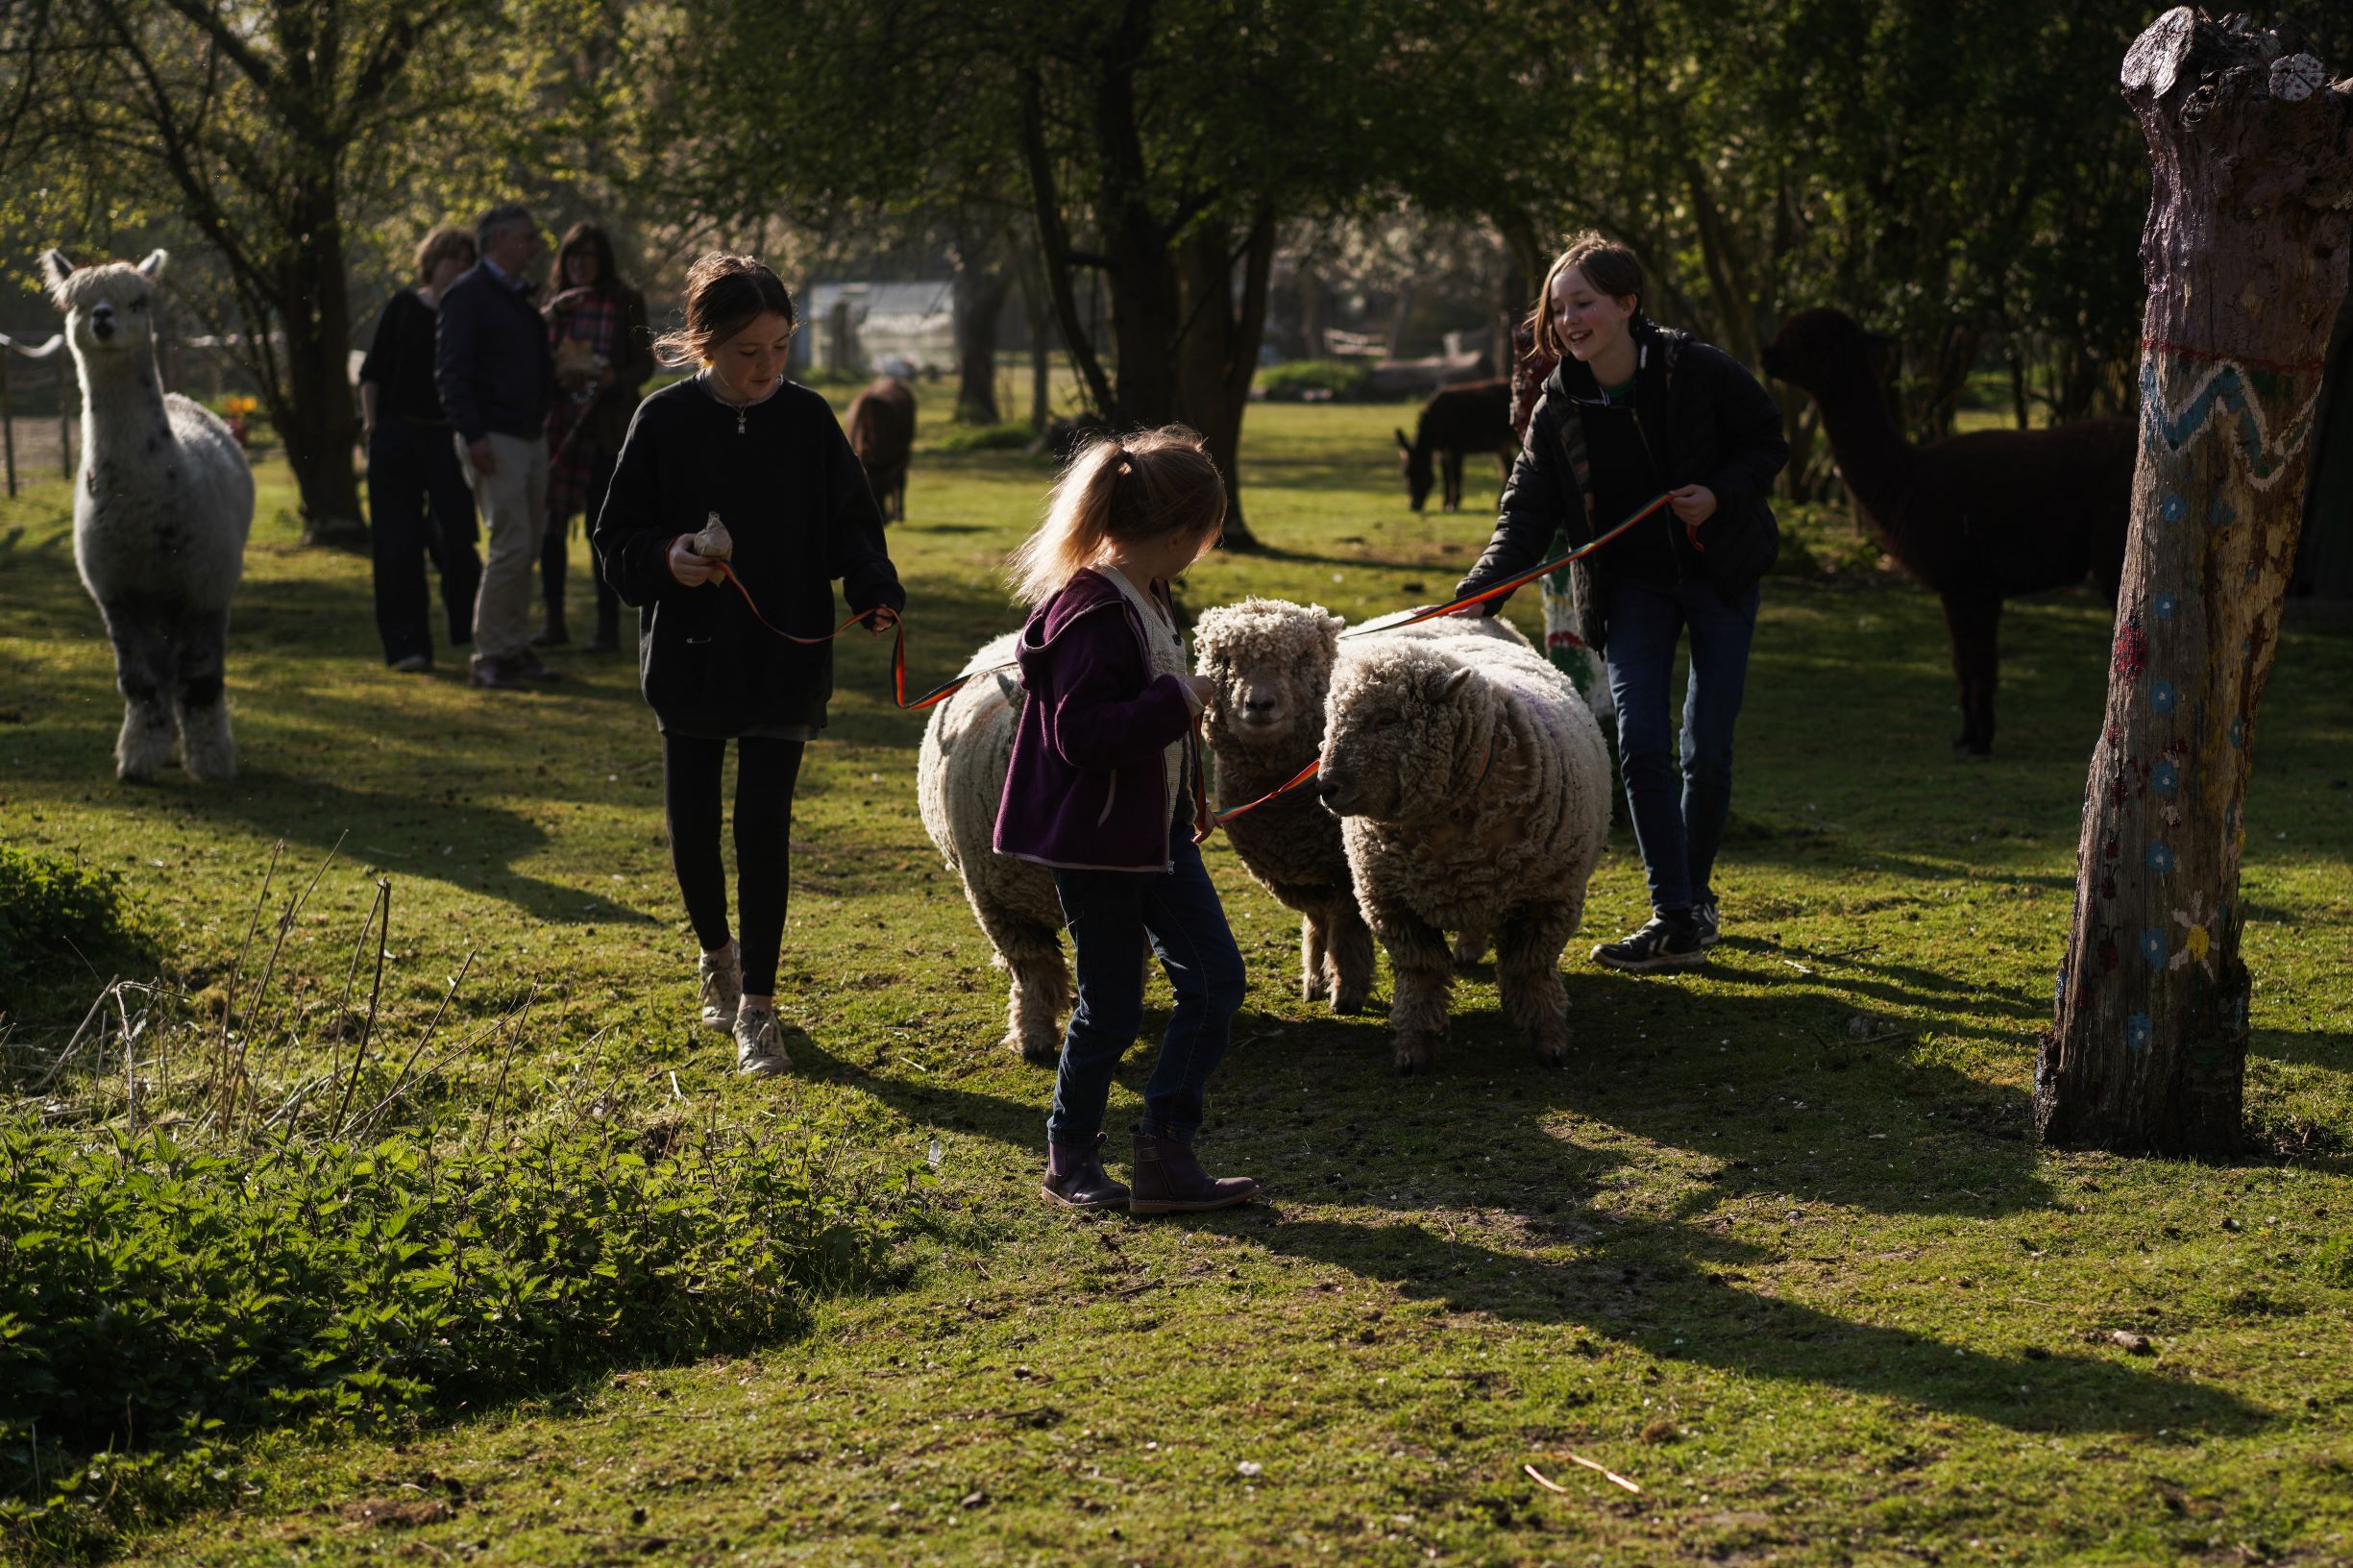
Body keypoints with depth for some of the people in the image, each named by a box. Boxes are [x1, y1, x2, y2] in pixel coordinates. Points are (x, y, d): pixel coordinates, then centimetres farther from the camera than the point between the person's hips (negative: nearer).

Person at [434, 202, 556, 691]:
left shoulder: (520, 297, 18)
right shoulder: (468, 294, -8)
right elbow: (451, 371, -15)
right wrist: (473, 434, -21)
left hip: (532, 437, 9)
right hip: (494, 440, -9)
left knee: (527, 548, 9)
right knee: (511, 545, -12)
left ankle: (516, 648, 15)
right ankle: (489, 656, -7)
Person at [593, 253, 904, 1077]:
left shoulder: (808, 419, -2)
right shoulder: (665, 421, -6)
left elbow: (850, 523, 5)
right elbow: (614, 540, -1)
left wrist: (874, 586, -14)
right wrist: (664, 559, -22)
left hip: (785, 660, 0)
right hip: (690, 659, 0)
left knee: (764, 824, -3)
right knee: (692, 825, 8)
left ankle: (757, 1007, 5)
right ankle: (717, 954, 37)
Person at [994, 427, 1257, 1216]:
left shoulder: (1148, 598, 7)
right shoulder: (1090, 613, -23)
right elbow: (1079, 733, -28)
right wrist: (1176, 702, -23)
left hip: (1156, 827, 9)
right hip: (1095, 839, -9)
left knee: (1216, 980, 5)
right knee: (1111, 1009, 2)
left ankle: (1167, 1156, 10)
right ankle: (1070, 1159, 21)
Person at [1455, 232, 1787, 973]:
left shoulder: (1699, 371, -17)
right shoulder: (1560, 405, -9)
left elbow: (1768, 443, -4)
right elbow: (1527, 515, -10)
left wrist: (1721, 494, -23)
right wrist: (1476, 596, -24)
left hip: (1720, 571, -2)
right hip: (1632, 582, 2)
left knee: (1706, 748, -2)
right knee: (1639, 739, -12)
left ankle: (1696, 893, 22)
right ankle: (1675, 921, -10)